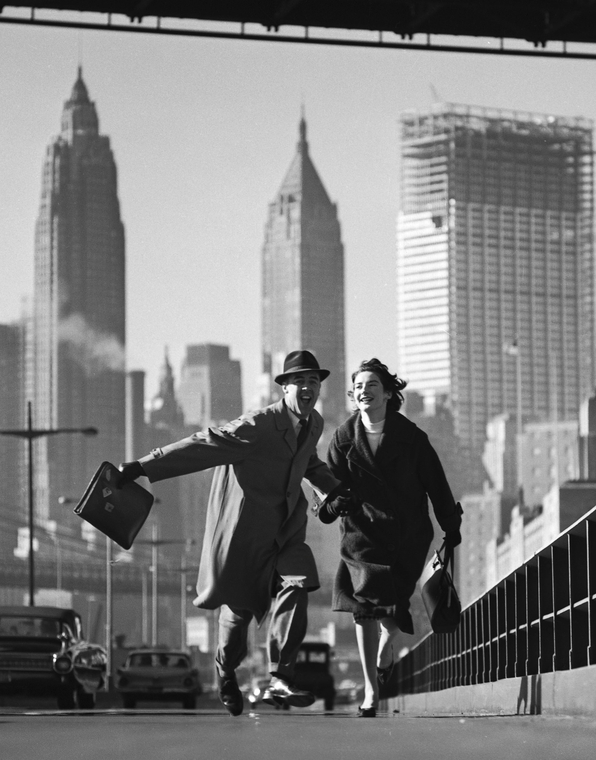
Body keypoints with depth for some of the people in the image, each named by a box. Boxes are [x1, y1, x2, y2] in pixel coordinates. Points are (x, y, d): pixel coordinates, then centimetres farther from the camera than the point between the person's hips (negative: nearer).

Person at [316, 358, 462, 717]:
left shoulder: (410, 436, -4)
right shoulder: (345, 436, 0)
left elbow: (435, 482, 2)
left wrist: (451, 526, 6)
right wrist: (333, 502, -22)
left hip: (407, 533, -1)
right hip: (363, 530, 1)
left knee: (395, 605, -7)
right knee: (365, 605, -8)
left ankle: (386, 648, 31)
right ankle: (371, 691, -1)